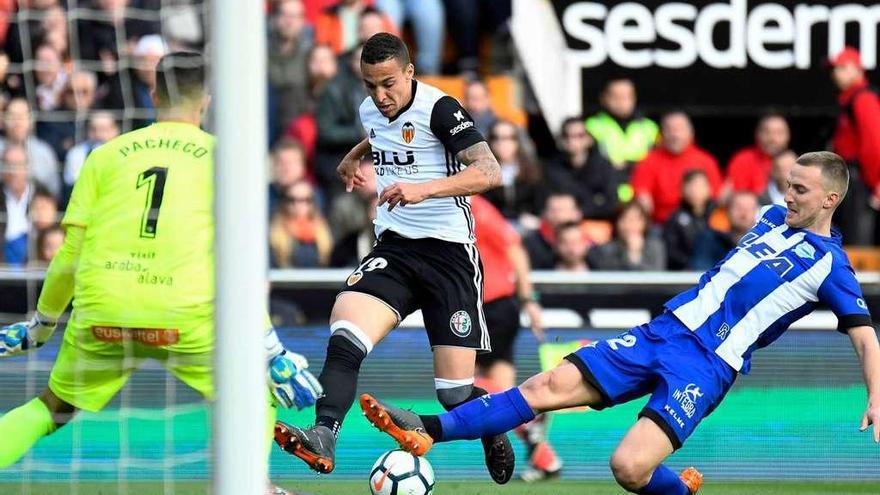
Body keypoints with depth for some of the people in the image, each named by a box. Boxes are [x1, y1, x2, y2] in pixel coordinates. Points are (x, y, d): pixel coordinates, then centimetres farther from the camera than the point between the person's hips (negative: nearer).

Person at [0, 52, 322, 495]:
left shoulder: (106, 155, 14)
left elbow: (69, 256, 12)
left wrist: (42, 324, 26)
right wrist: (272, 351, 5)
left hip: (101, 312, 2)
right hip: (186, 318, -2)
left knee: (52, 408, 23)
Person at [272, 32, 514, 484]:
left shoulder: (438, 108, -13)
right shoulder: (370, 111, 9)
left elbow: (489, 172, -26)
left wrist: (425, 189, -37)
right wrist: (355, 156, 26)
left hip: (448, 253, -5)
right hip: (394, 248, 5)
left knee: (456, 394, -4)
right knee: (345, 328, -26)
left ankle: (494, 431, 30)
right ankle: (323, 438, -37)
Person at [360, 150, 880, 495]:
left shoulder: (830, 266, -4)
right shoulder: (773, 219, 14)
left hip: (706, 366, -6)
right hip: (663, 331, 6)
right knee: (550, 385, -6)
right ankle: (426, 432, -9)